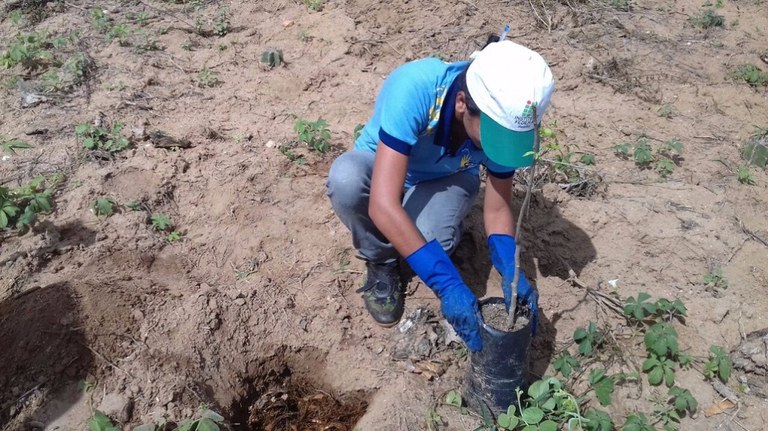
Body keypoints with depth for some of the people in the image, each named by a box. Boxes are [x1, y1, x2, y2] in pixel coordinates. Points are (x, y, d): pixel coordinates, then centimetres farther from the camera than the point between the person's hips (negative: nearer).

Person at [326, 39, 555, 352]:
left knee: (431, 241, -32)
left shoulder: (506, 117, -26)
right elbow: (382, 204, -46)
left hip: (447, 180, 1)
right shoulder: (412, 89, -40)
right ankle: (380, 262, -6)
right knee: (346, 179, -37)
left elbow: (497, 209, -14)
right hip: (381, 166, -1)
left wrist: (511, 273, -33)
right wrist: (448, 284, -48)